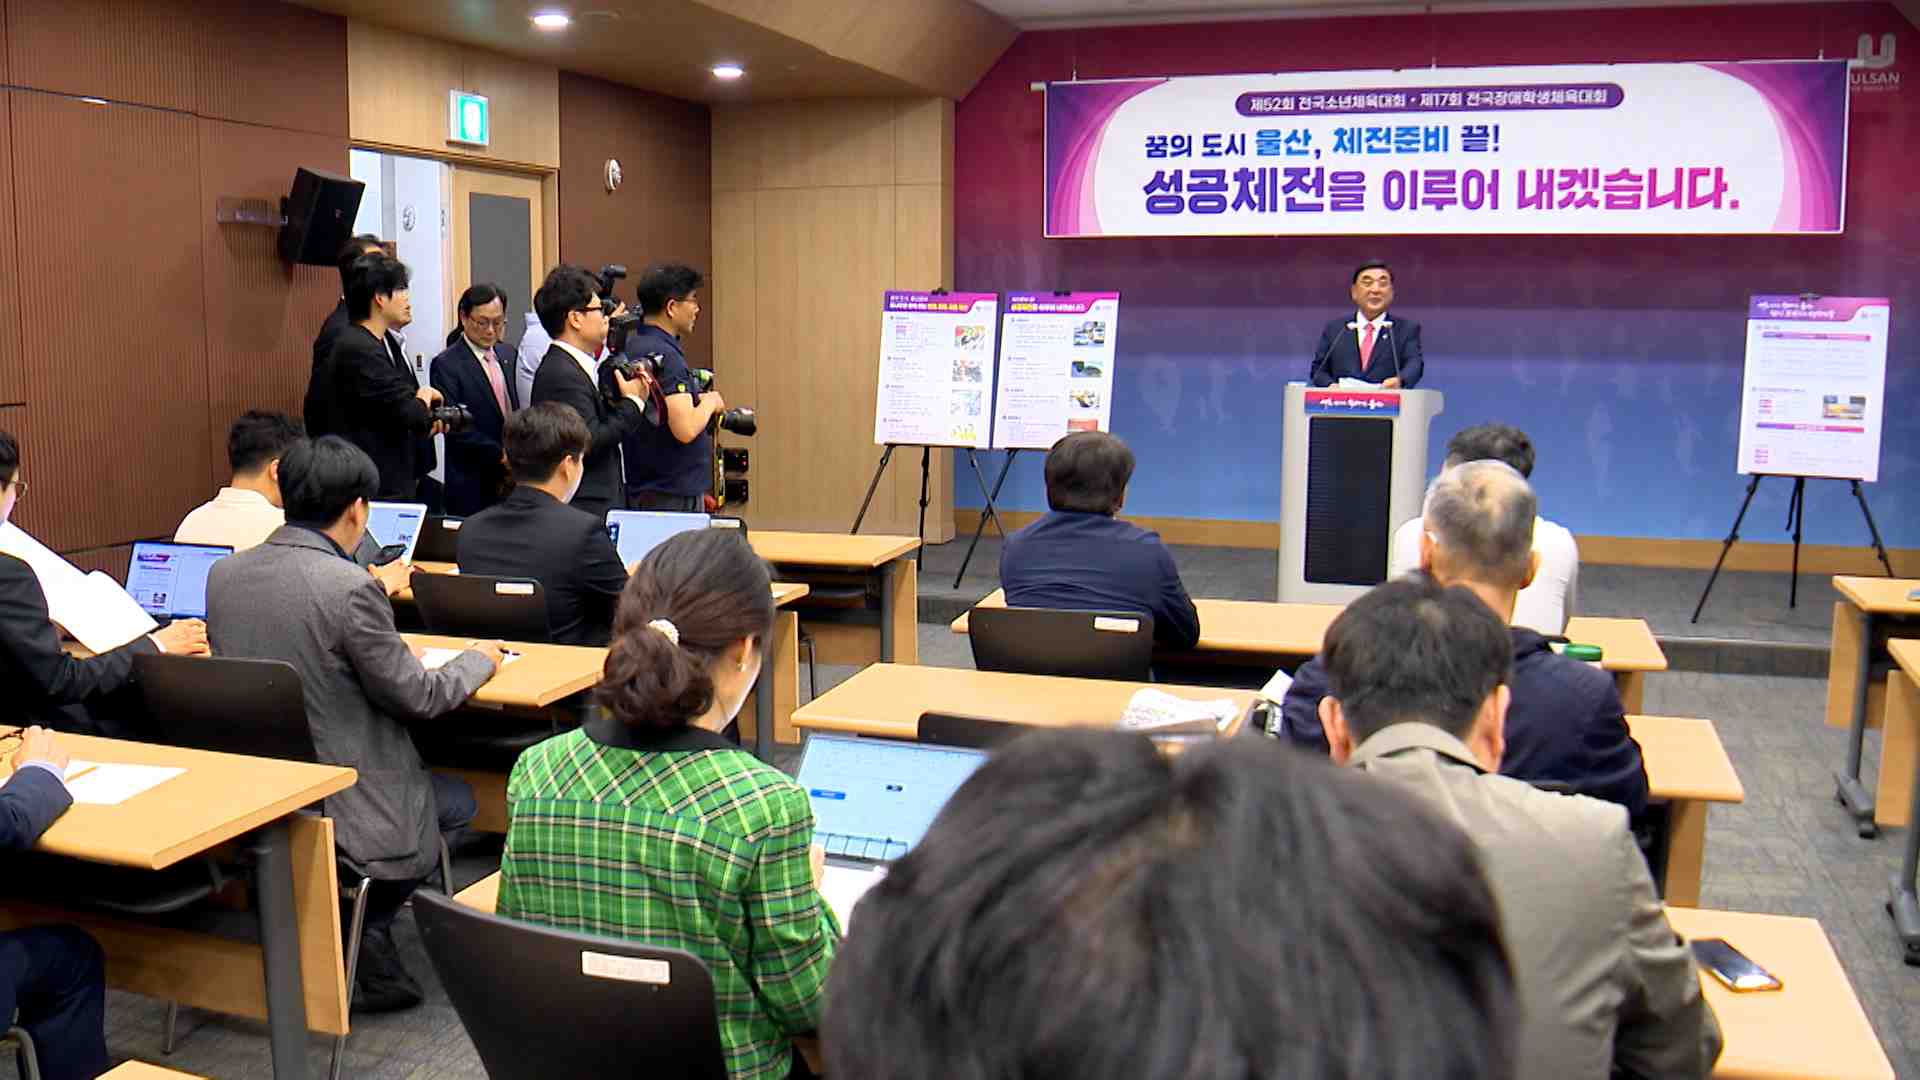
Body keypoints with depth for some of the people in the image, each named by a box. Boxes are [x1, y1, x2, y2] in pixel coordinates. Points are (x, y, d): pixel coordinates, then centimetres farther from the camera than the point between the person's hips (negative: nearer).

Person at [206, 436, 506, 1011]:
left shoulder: (222, 574, -1)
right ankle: (364, 929, 14)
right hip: (335, 806, -7)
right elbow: (416, 697, -14)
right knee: (457, 800, 20)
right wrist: (478, 660, 6)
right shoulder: (351, 587, -22)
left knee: (441, 791, 28)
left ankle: (355, 929, 22)